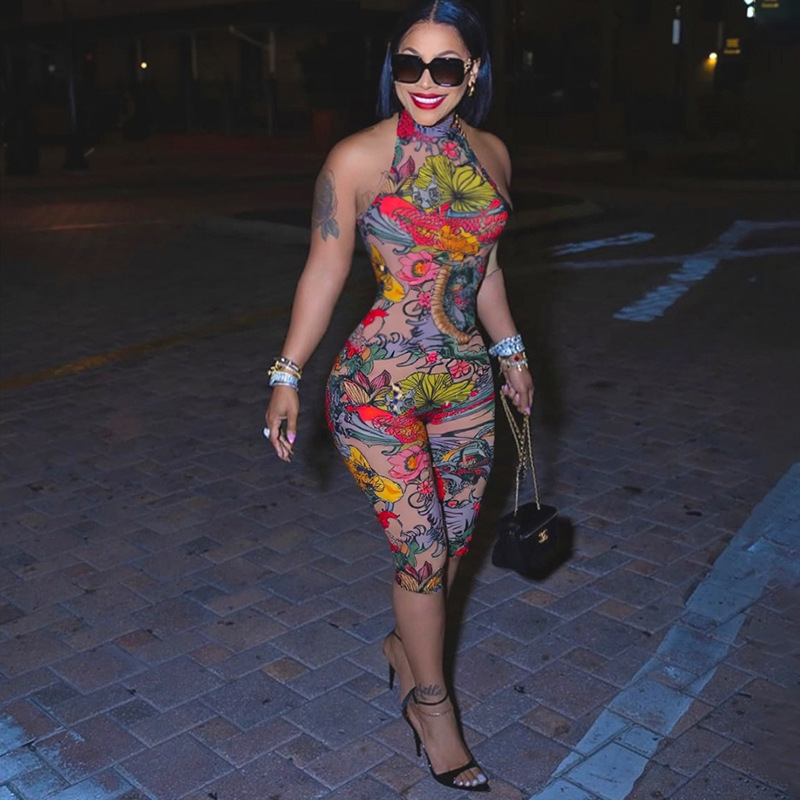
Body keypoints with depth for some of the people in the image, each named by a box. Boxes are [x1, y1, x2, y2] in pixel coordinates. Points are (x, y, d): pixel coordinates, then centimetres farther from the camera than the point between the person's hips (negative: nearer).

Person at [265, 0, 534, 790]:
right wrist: (286, 378, -4)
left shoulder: (491, 154, 5)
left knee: (451, 545, 14)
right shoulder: (357, 158, -10)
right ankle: (431, 701, 24)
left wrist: (510, 352, 23)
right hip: (378, 389, -5)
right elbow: (323, 273, -5)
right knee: (424, 553, 0)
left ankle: (403, 644, 43)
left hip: (464, 384, 5)